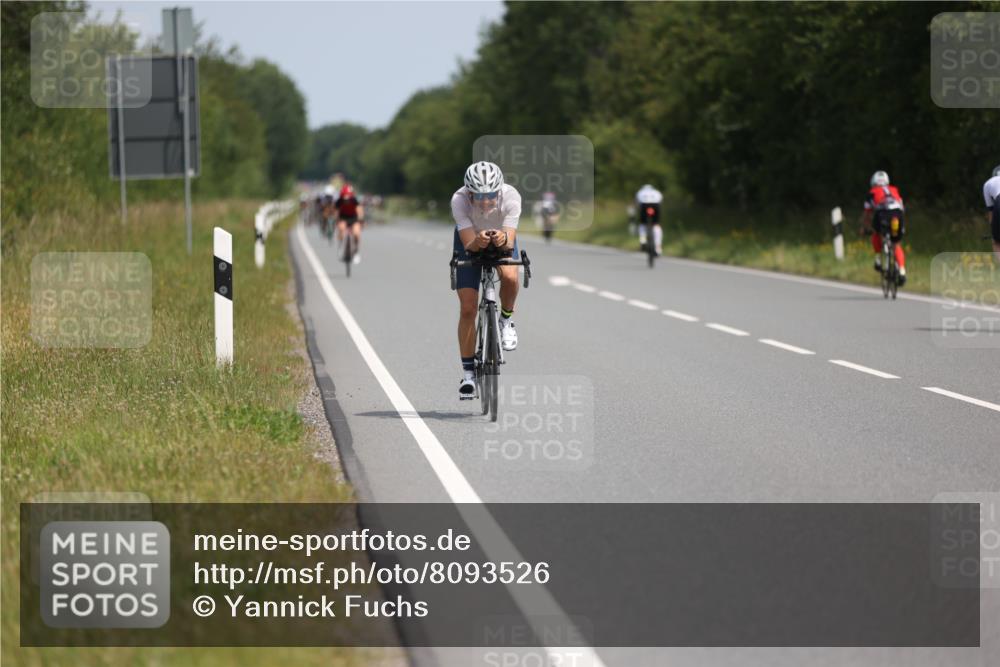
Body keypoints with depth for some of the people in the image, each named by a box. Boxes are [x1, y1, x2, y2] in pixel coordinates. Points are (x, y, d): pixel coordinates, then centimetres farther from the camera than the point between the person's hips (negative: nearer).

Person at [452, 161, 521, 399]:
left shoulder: (511, 196, -35)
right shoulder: (459, 200, -35)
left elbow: (510, 242, -38)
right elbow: (469, 244, -37)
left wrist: (503, 240, -60)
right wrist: (477, 241, -59)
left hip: (502, 241, 0)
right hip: (470, 241, 0)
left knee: (509, 276, -33)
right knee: (467, 308, -8)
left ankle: (506, 321, -3)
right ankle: (468, 372, 6)